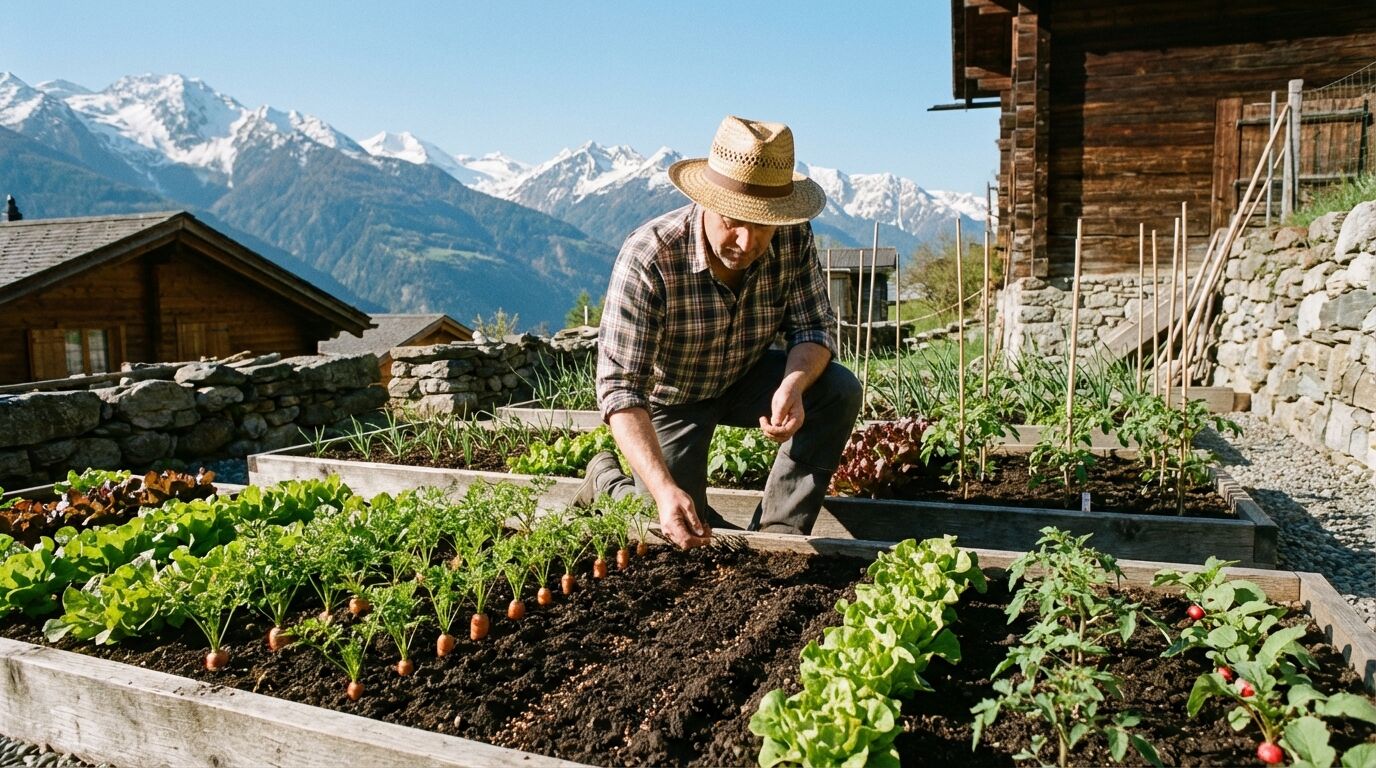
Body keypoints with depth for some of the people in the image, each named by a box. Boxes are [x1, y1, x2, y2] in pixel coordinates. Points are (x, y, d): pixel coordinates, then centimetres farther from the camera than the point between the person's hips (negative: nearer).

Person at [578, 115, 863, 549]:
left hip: (746, 378, 4)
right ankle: (606, 480, 26)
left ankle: (778, 534, -9)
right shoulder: (647, 258, -34)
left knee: (839, 391, -21)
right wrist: (664, 491, -48)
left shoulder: (793, 239, -21)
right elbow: (621, 387, -36)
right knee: (681, 539, -4)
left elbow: (815, 327, -14)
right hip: (668, 397, -3)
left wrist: (793, 384, -39)